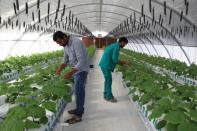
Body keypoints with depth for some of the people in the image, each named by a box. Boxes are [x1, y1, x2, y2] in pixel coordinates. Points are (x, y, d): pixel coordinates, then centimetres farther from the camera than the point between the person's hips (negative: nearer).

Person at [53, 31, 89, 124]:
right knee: (79, 90, 16)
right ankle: (79, 109, 29)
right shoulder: (66, 45, 2)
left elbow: (81, 61, -31)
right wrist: (60, 68, -7)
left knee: (78, 91, -6)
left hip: (81, 69, -9)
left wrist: (71, 73, -33)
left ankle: (78, 115, 2)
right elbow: (66, 58, 9)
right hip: (76, 69, 9)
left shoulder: (76, 43, -27)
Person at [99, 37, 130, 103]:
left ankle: (106, 95, 25)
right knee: (109, 81, -1)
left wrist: (120, 62, 20)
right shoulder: (117, 46, -12)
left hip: (104, 64, 10)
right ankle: (109, 97, 9)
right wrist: (124, 62, -5)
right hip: (106, 65, -10)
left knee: (107, 80, 17)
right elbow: (114, 59, -17)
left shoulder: (113, 45, 20)